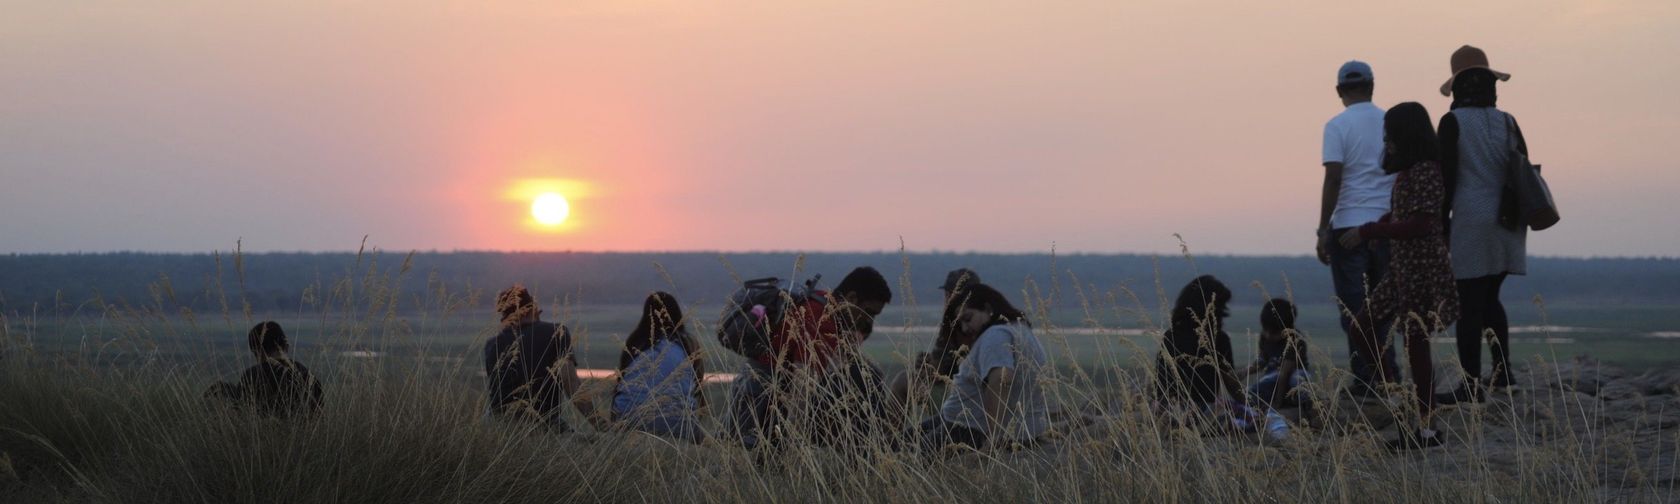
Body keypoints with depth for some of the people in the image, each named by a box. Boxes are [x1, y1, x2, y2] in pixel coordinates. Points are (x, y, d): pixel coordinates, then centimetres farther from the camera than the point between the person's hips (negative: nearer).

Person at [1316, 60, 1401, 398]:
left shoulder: (1337, 126, -5)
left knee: (1354, 307, 0)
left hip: (1348, 226, -4)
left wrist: (1323, 231, -9)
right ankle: (1387, 375, 12)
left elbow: (1333, 179, -12)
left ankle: (1364, 383, -3)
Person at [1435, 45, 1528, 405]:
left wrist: (1440, 226, -4)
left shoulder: (1453, 122, -7)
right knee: (1490, 298, 20)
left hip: (1472, 223, -6)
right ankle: (1503, 370, 17)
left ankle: (1472, 385, -5)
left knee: (1470, 304, -3)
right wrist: (1517, 218, 17)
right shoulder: (1507, 122, 7)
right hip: (1508, 223, 6)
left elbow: (1446, 177, -10)